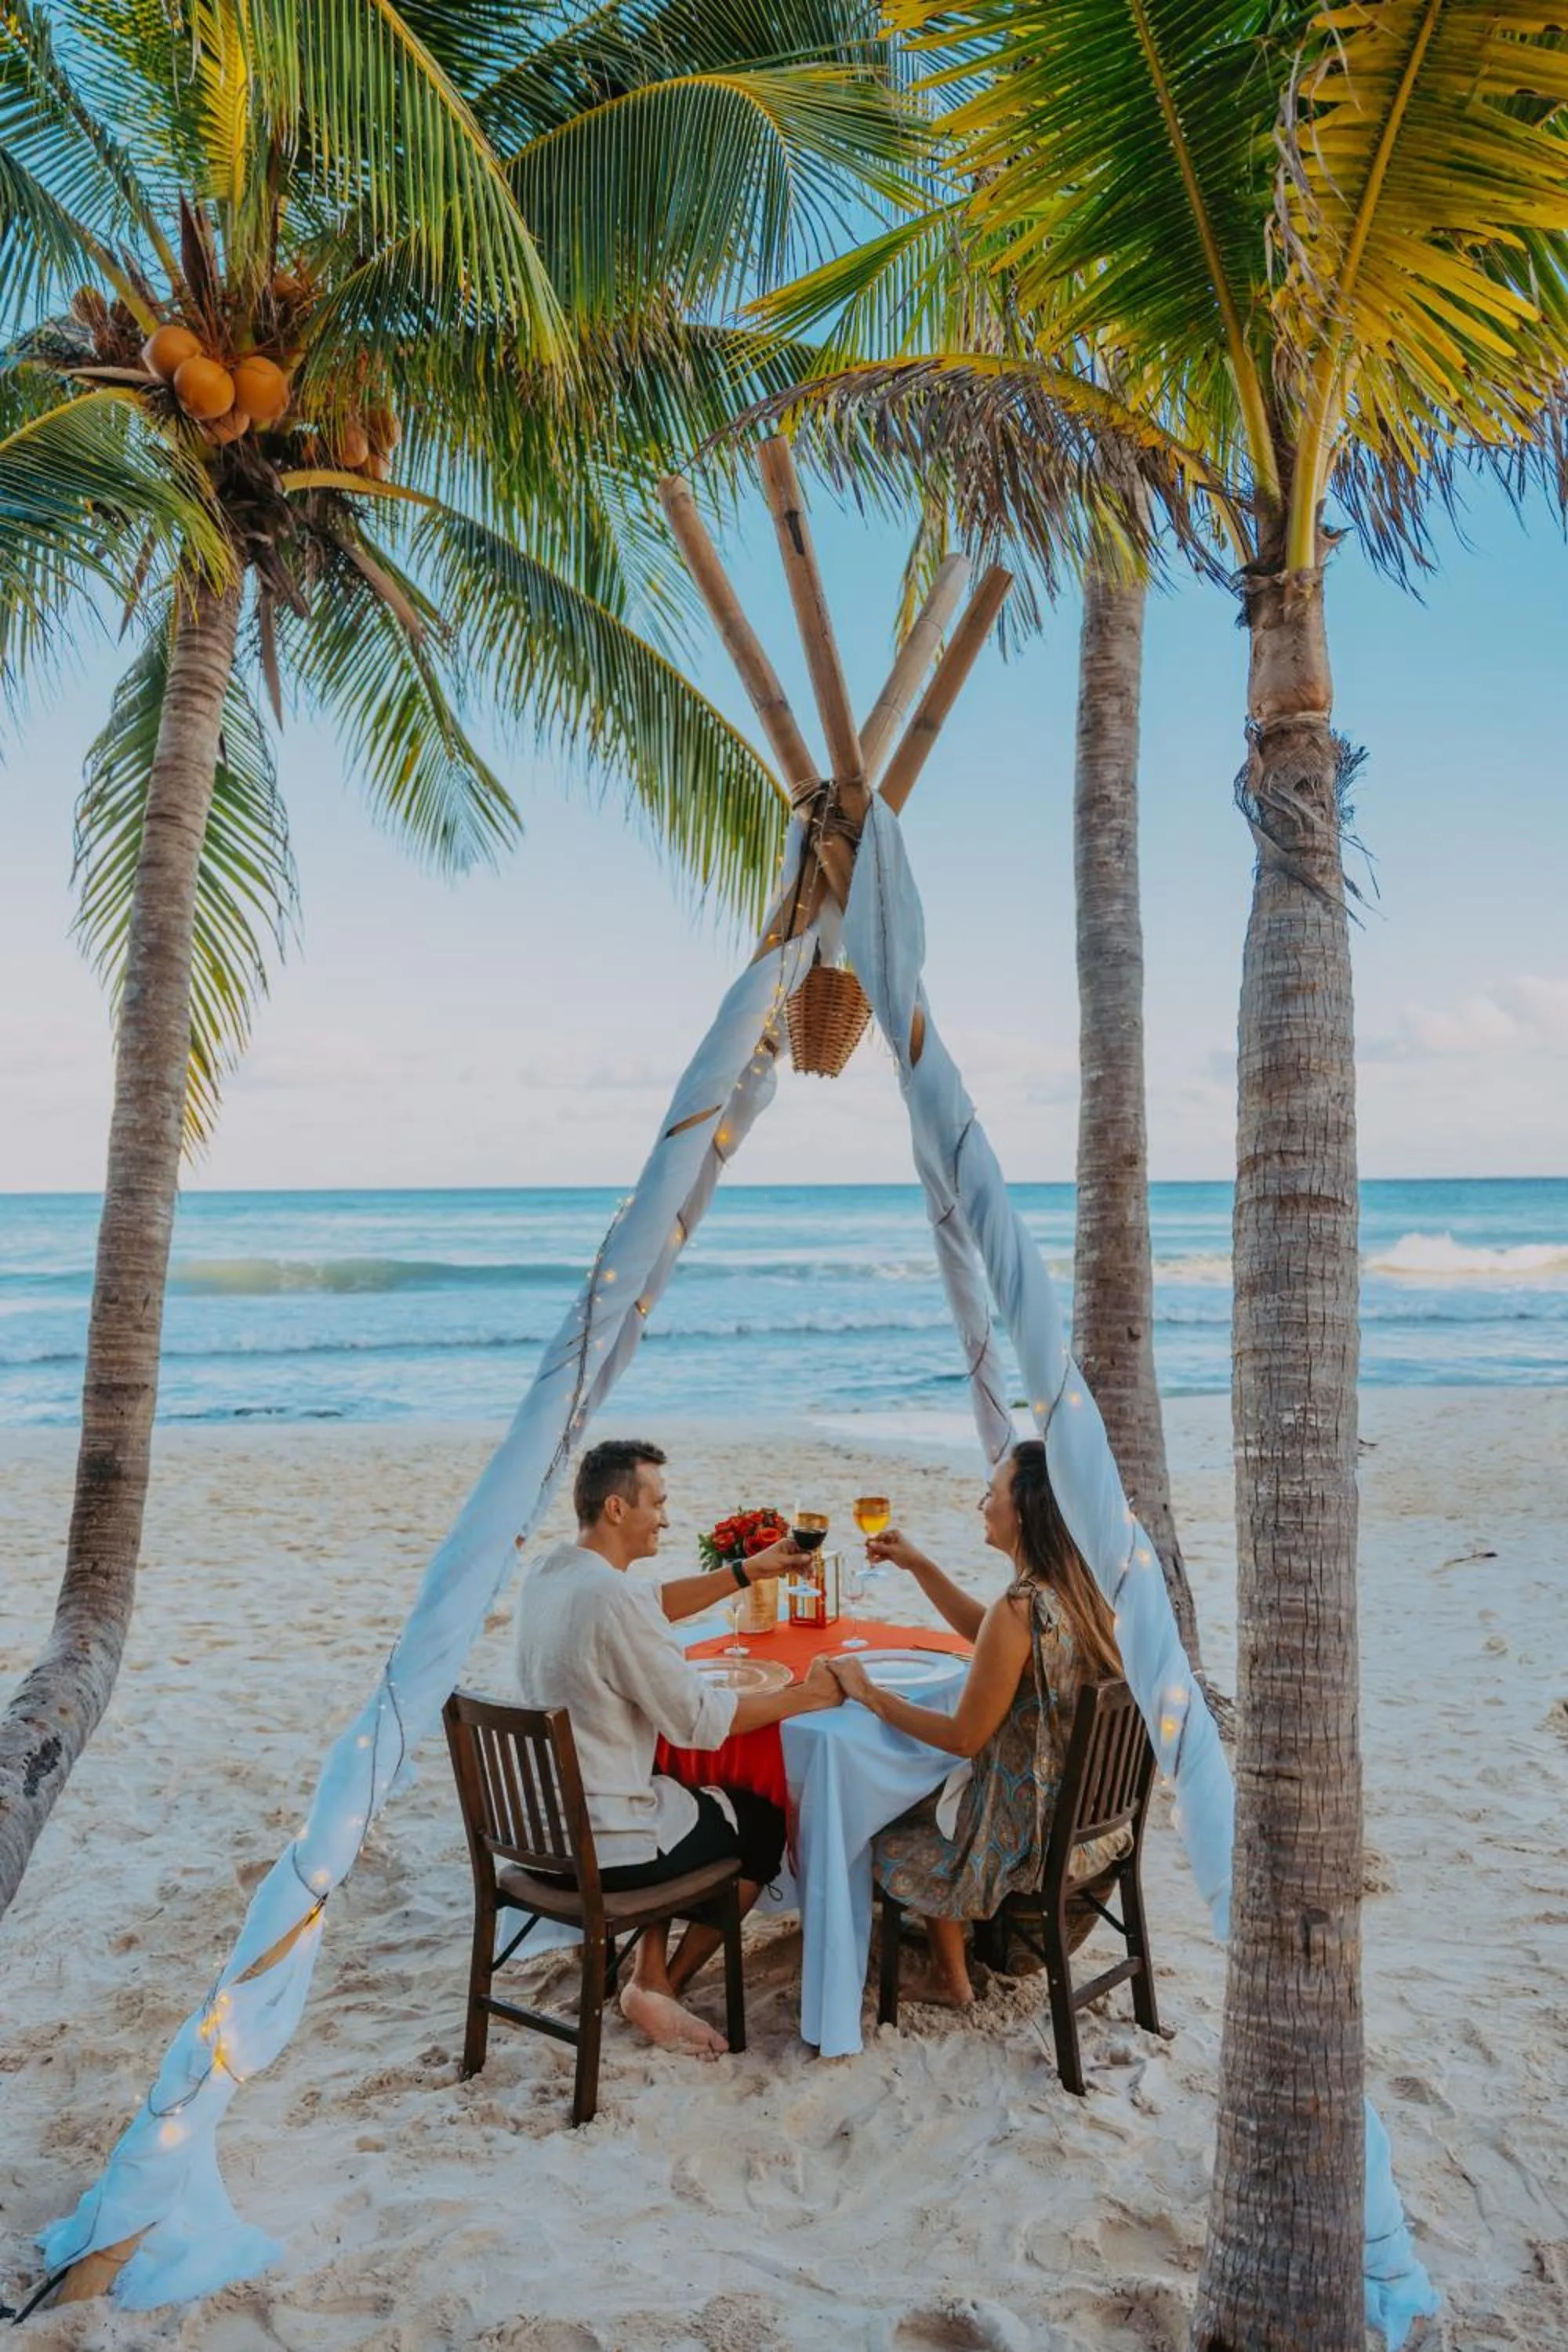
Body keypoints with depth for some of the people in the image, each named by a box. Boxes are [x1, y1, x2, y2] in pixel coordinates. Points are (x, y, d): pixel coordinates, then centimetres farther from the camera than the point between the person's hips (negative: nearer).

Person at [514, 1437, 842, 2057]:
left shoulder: (547, 1572, 1)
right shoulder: (612, 1597, -27)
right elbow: (700, 1721, -21)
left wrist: (749, 1571, 12)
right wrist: (807, 1695, -9)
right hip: (604, 1846, -8)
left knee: (673, 1793, 32)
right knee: (766, 1824, 15)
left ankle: (650, 1976, 25)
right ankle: (663, 1988, 24)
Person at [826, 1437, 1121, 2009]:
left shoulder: (1020, 1608, -30)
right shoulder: (1080, 1588, -4)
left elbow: (964, 1737, -22)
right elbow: (984, 1634, 14)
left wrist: (870, 1694, -12)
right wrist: (918, 1565, 9)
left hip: (1029, 1835, -8)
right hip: (1089, 1816, 8)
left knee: (888, 1830, 19)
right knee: (926, 1793, 30)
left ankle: (950, 1978, 34)